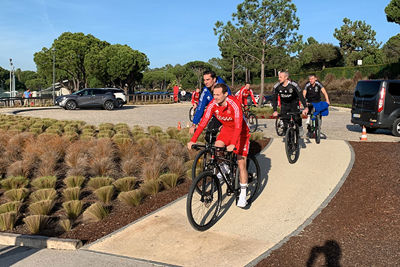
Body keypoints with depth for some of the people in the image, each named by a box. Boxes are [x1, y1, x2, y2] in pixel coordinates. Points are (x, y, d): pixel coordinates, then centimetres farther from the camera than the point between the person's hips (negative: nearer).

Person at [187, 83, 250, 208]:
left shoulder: (234, 104, -31)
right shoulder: (213, 104, -17)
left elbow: (238, 126, -37)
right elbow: (203, 122, -17)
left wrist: (233, 144, -50)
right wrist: (193, 140, -25)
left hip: (241, 132, -5)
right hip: (226, 130, 5)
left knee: (241, 163, -8)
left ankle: (243, 195, 3)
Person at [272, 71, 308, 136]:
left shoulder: (293, 85, -26)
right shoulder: (276, 86, -18)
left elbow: (301, 96, -26)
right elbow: (274, 99, -12)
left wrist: (305, 107, -36)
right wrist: (275, 111, -22)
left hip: (294, 103, -2)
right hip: (284, 104, 2)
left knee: (297, 118, -15)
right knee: (284, 119, -11)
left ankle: (300, 127, 15)